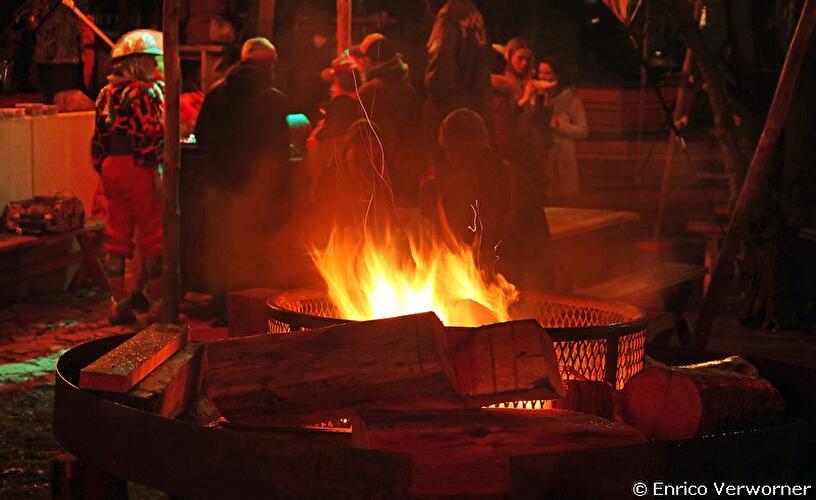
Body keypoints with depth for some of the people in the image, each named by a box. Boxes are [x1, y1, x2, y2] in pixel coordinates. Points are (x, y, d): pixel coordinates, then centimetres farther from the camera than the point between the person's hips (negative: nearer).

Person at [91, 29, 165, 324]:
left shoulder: (107, 94, 13)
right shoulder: (145, 93, -11)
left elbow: (99, 140, 15)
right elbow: (150, 137, -18)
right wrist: (158, 175, -17)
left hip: (112, 168, 8)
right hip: (138, 169, -8)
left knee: (116, 236, 10)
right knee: (152, 236, 1)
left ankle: (118, 303, 14)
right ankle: (157, 302, 5)